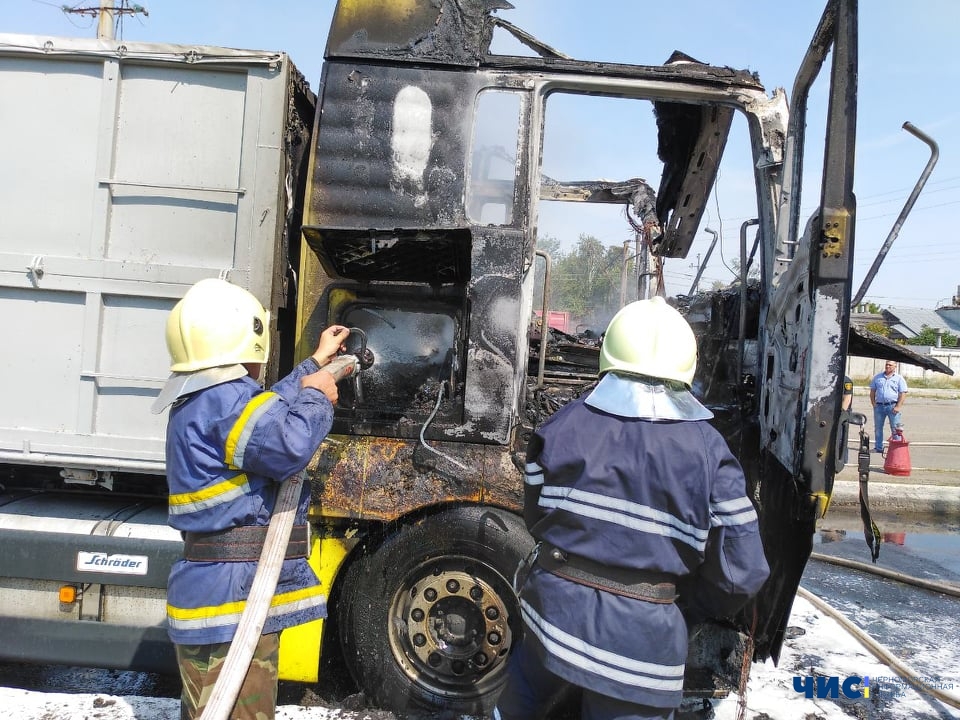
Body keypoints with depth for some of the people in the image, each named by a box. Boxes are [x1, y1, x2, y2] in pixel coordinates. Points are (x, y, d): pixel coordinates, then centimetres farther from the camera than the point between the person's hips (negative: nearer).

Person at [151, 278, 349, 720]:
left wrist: (316, 362, 37)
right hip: (232, 601, -11)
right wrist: (317, 397, -13)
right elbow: (289, 444, -33)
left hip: (221, 597, 11)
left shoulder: (201, 400, 17)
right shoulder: (223, 398, -19)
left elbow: (266, 411, 32)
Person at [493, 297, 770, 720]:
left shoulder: (563, 424, -3)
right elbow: (741, 572, -7)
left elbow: (536, 517, 7)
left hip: (555, 602, 2)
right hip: (643, 633, -1)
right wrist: (683, 611, 9)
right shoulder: (709, 450, -7)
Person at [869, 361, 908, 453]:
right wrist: (873, 403, 2)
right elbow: (872, 391, 15)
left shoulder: (899, 379, 4)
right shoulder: (877, 377, 13)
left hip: (892, 406, -3)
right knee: (878, 428, 7)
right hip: (879, 406, 3)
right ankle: (878, 448, 15)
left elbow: (903, 394, -1)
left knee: (895, 428, -3)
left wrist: (898, 407, -11)